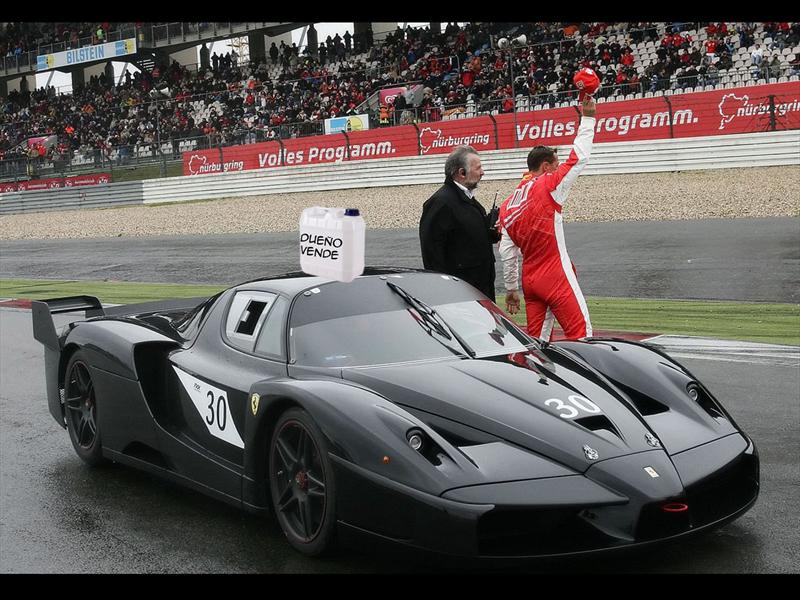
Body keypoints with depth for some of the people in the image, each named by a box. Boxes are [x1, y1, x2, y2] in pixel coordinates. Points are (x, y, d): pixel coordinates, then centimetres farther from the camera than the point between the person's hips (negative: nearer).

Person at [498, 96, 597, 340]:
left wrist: (511, 288, 16)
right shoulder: (547, 187, -7)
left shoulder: (507, 205, 11)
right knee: (580, 333, -6)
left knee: (537, 338, 8)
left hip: (529, 280, 7)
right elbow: (579, 158, -4)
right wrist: (588, 117, 5)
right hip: (556, 276, -7)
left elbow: (507, 252, 10)